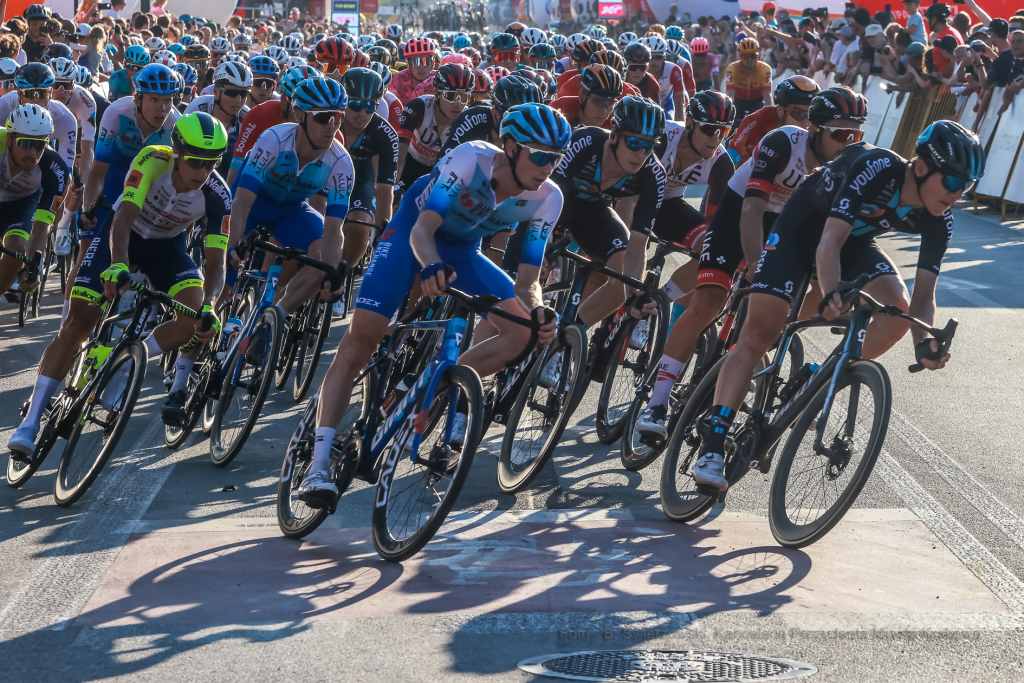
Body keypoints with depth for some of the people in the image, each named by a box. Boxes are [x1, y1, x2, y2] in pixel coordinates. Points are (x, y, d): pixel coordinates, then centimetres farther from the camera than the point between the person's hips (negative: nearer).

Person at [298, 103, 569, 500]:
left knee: (521, 331, -16)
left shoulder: (547, 198, -20)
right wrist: (431, 266, -58)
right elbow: (422, 229, -37)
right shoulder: (470, 159, -31)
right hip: (412, 235, -4)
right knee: (361, 338, -19)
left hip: (462, 252, 5)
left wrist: (538, 311, -41)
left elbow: (528, 279, -19)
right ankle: (319, 464, -19)